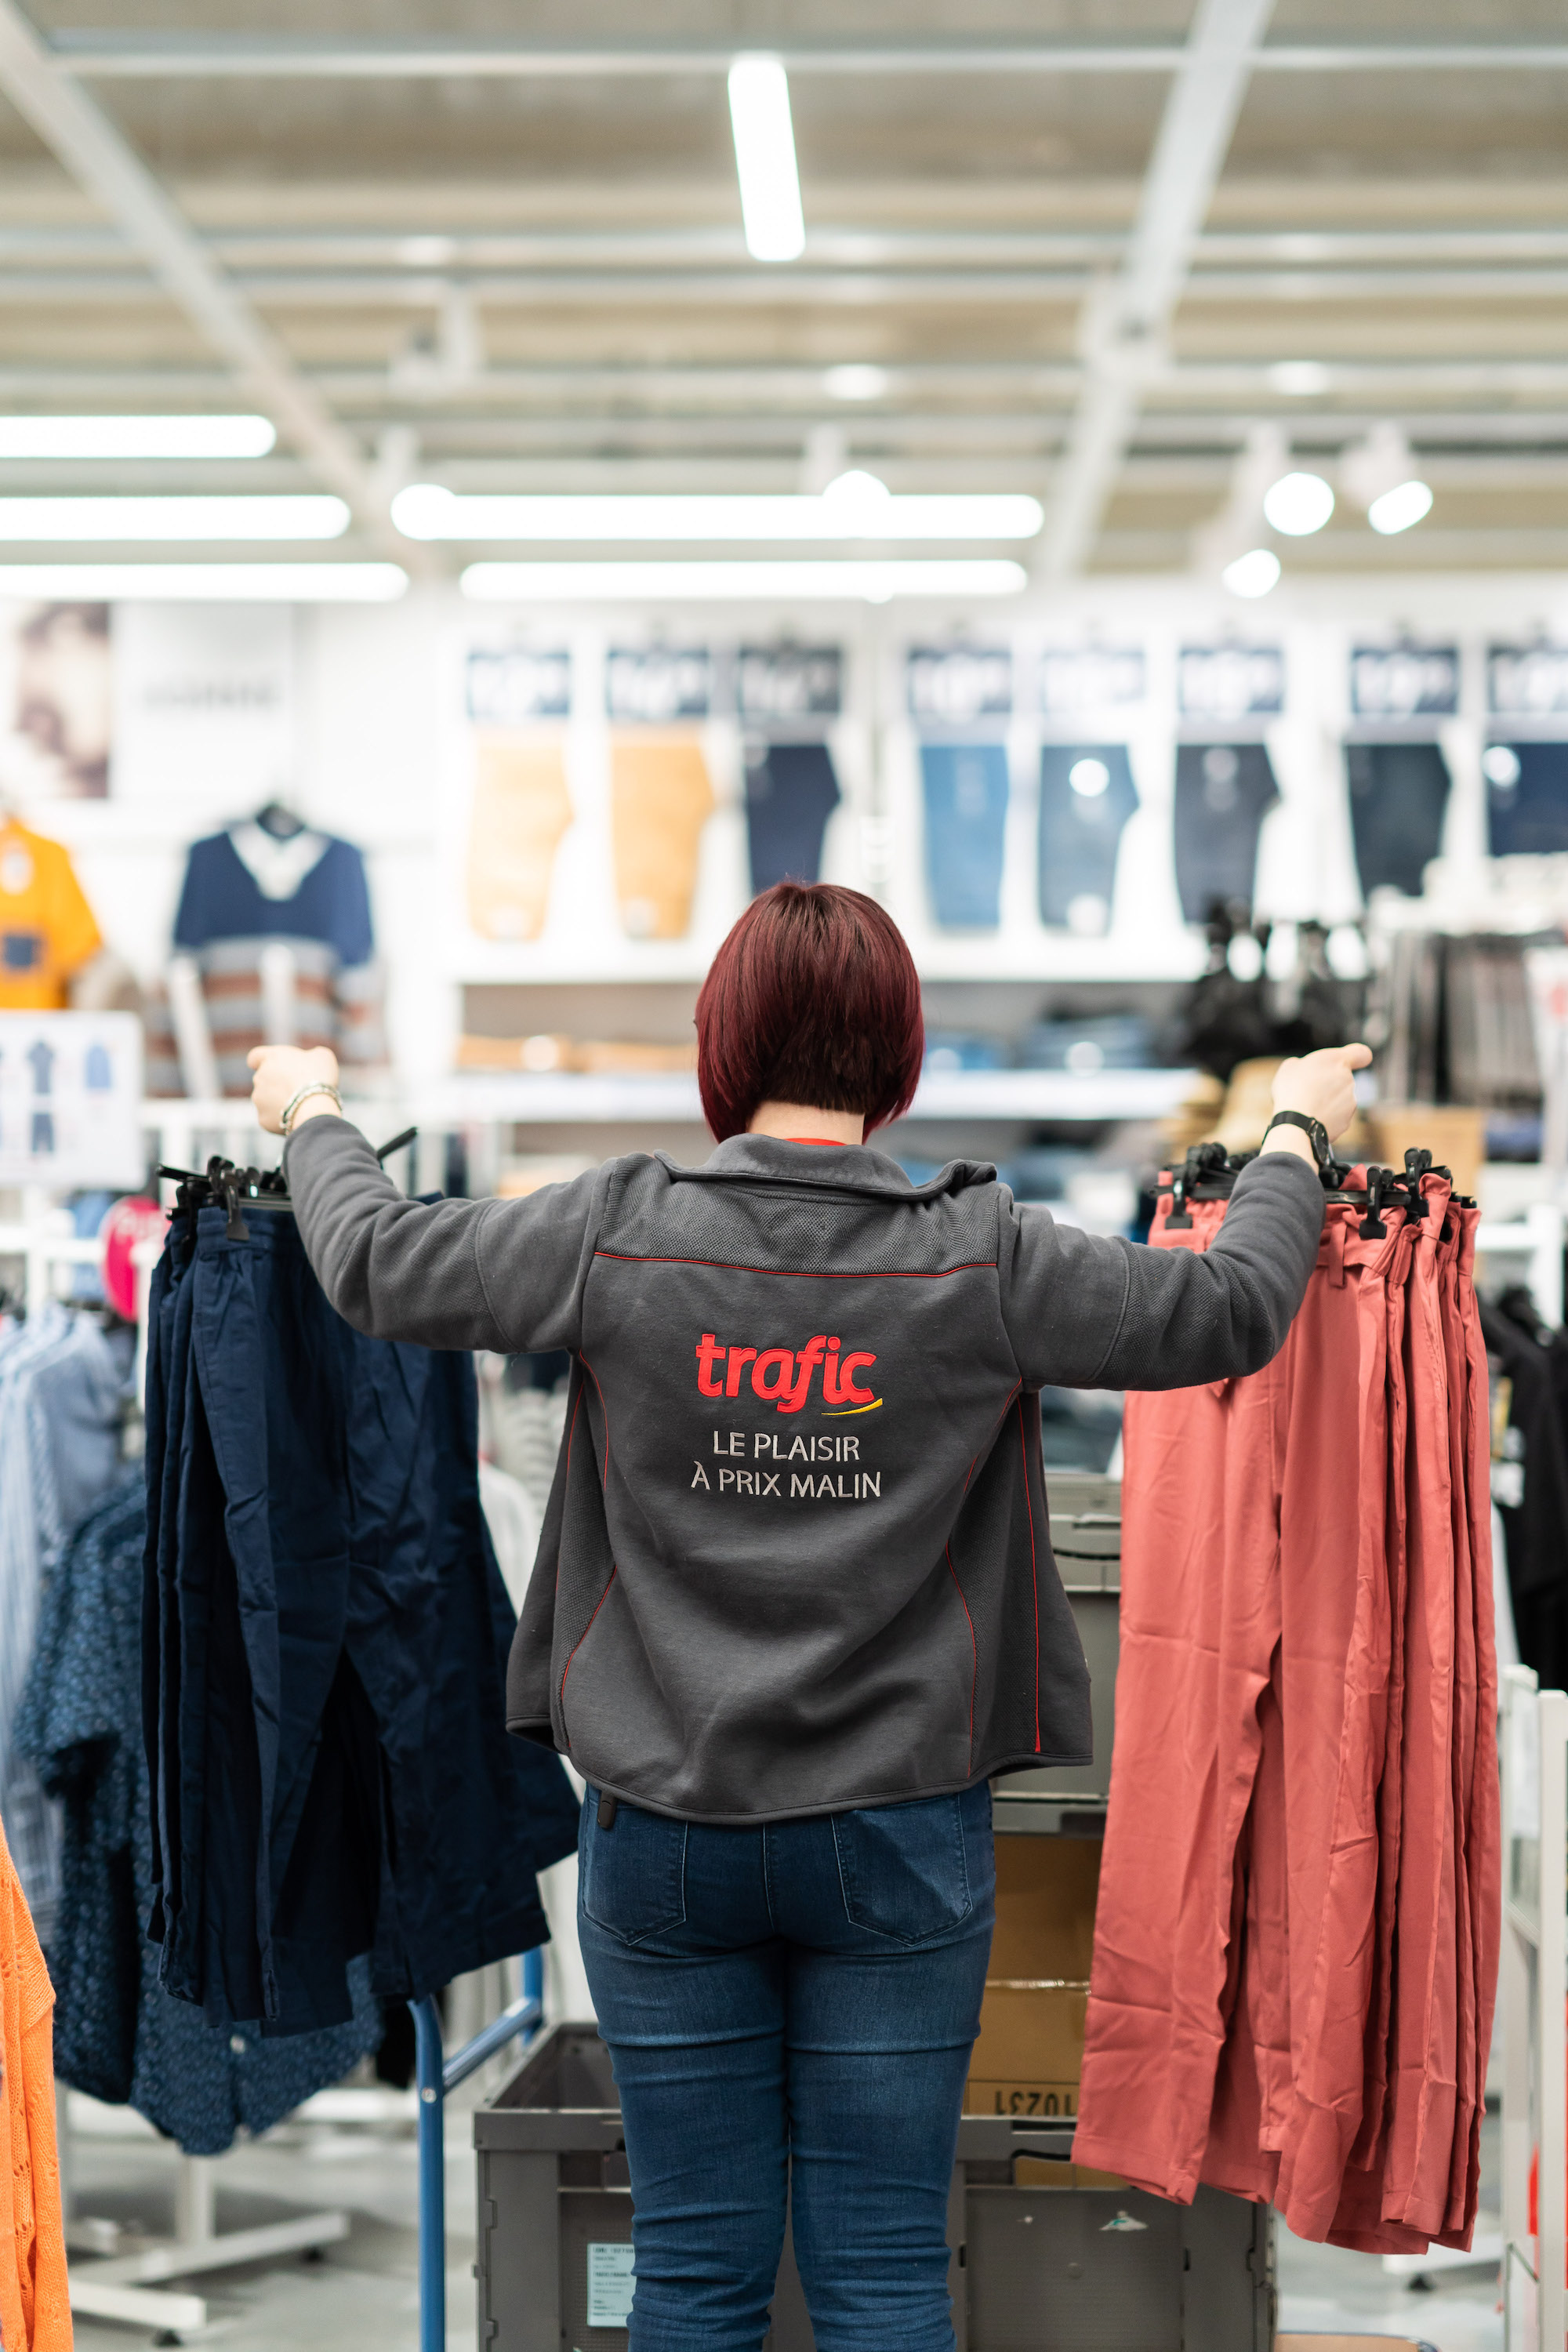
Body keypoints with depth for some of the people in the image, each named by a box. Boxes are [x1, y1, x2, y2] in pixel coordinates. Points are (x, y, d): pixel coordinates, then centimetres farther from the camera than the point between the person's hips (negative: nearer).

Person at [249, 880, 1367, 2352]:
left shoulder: (620, 1237, -7)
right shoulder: (981, 1259, -9)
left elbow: (375, 1263, 6)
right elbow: (1232, 1311, 1)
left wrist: (313, 1119, 26)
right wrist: (1297, 1131, 19)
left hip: (662, 1829, 1)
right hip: (899, 1833, -1)